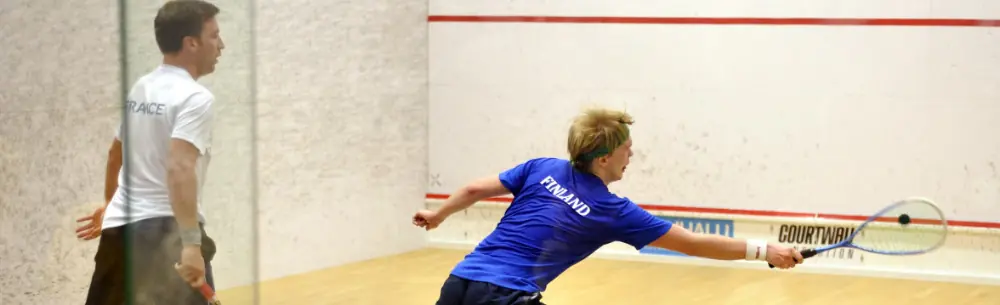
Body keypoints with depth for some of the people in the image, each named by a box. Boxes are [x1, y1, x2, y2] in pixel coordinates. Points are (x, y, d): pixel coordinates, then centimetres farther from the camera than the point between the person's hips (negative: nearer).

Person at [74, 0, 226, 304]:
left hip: (119, 226, 8)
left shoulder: (141, 88, 13)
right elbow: (179, 169, -27)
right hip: (165, 231, -8)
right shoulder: (194, 97, -14)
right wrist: (191, 243, -33)